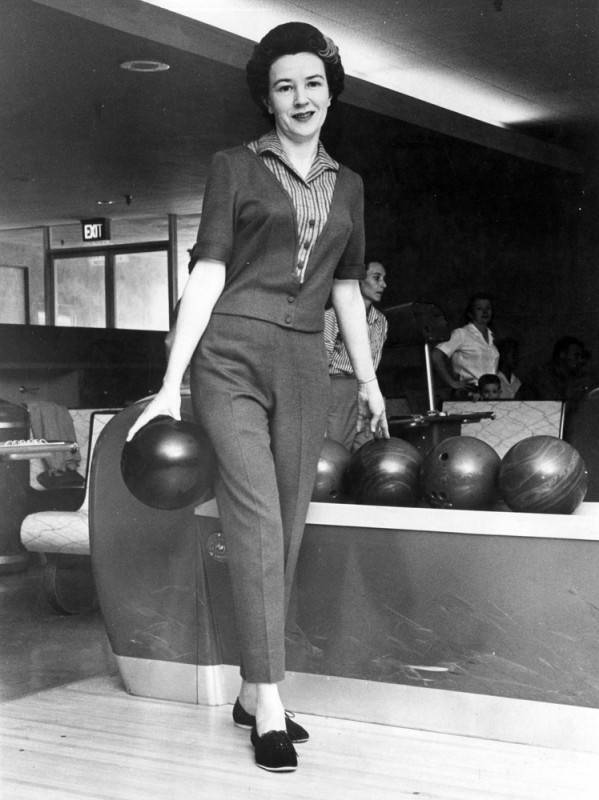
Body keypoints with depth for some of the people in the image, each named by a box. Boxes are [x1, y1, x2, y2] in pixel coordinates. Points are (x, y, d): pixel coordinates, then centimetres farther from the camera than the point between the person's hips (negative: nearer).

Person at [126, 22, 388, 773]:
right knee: (256, 518, -12)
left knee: (287, 529, 3)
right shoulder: (236, 167, 4)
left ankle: (251, 690, 13)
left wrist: (368, 379, 17)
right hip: (233, 355, -4)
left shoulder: (347, 185, 17)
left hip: (304, 366, 5)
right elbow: (207, 273, -4)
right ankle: (271, 705, -9)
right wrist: (172, 383, -11)